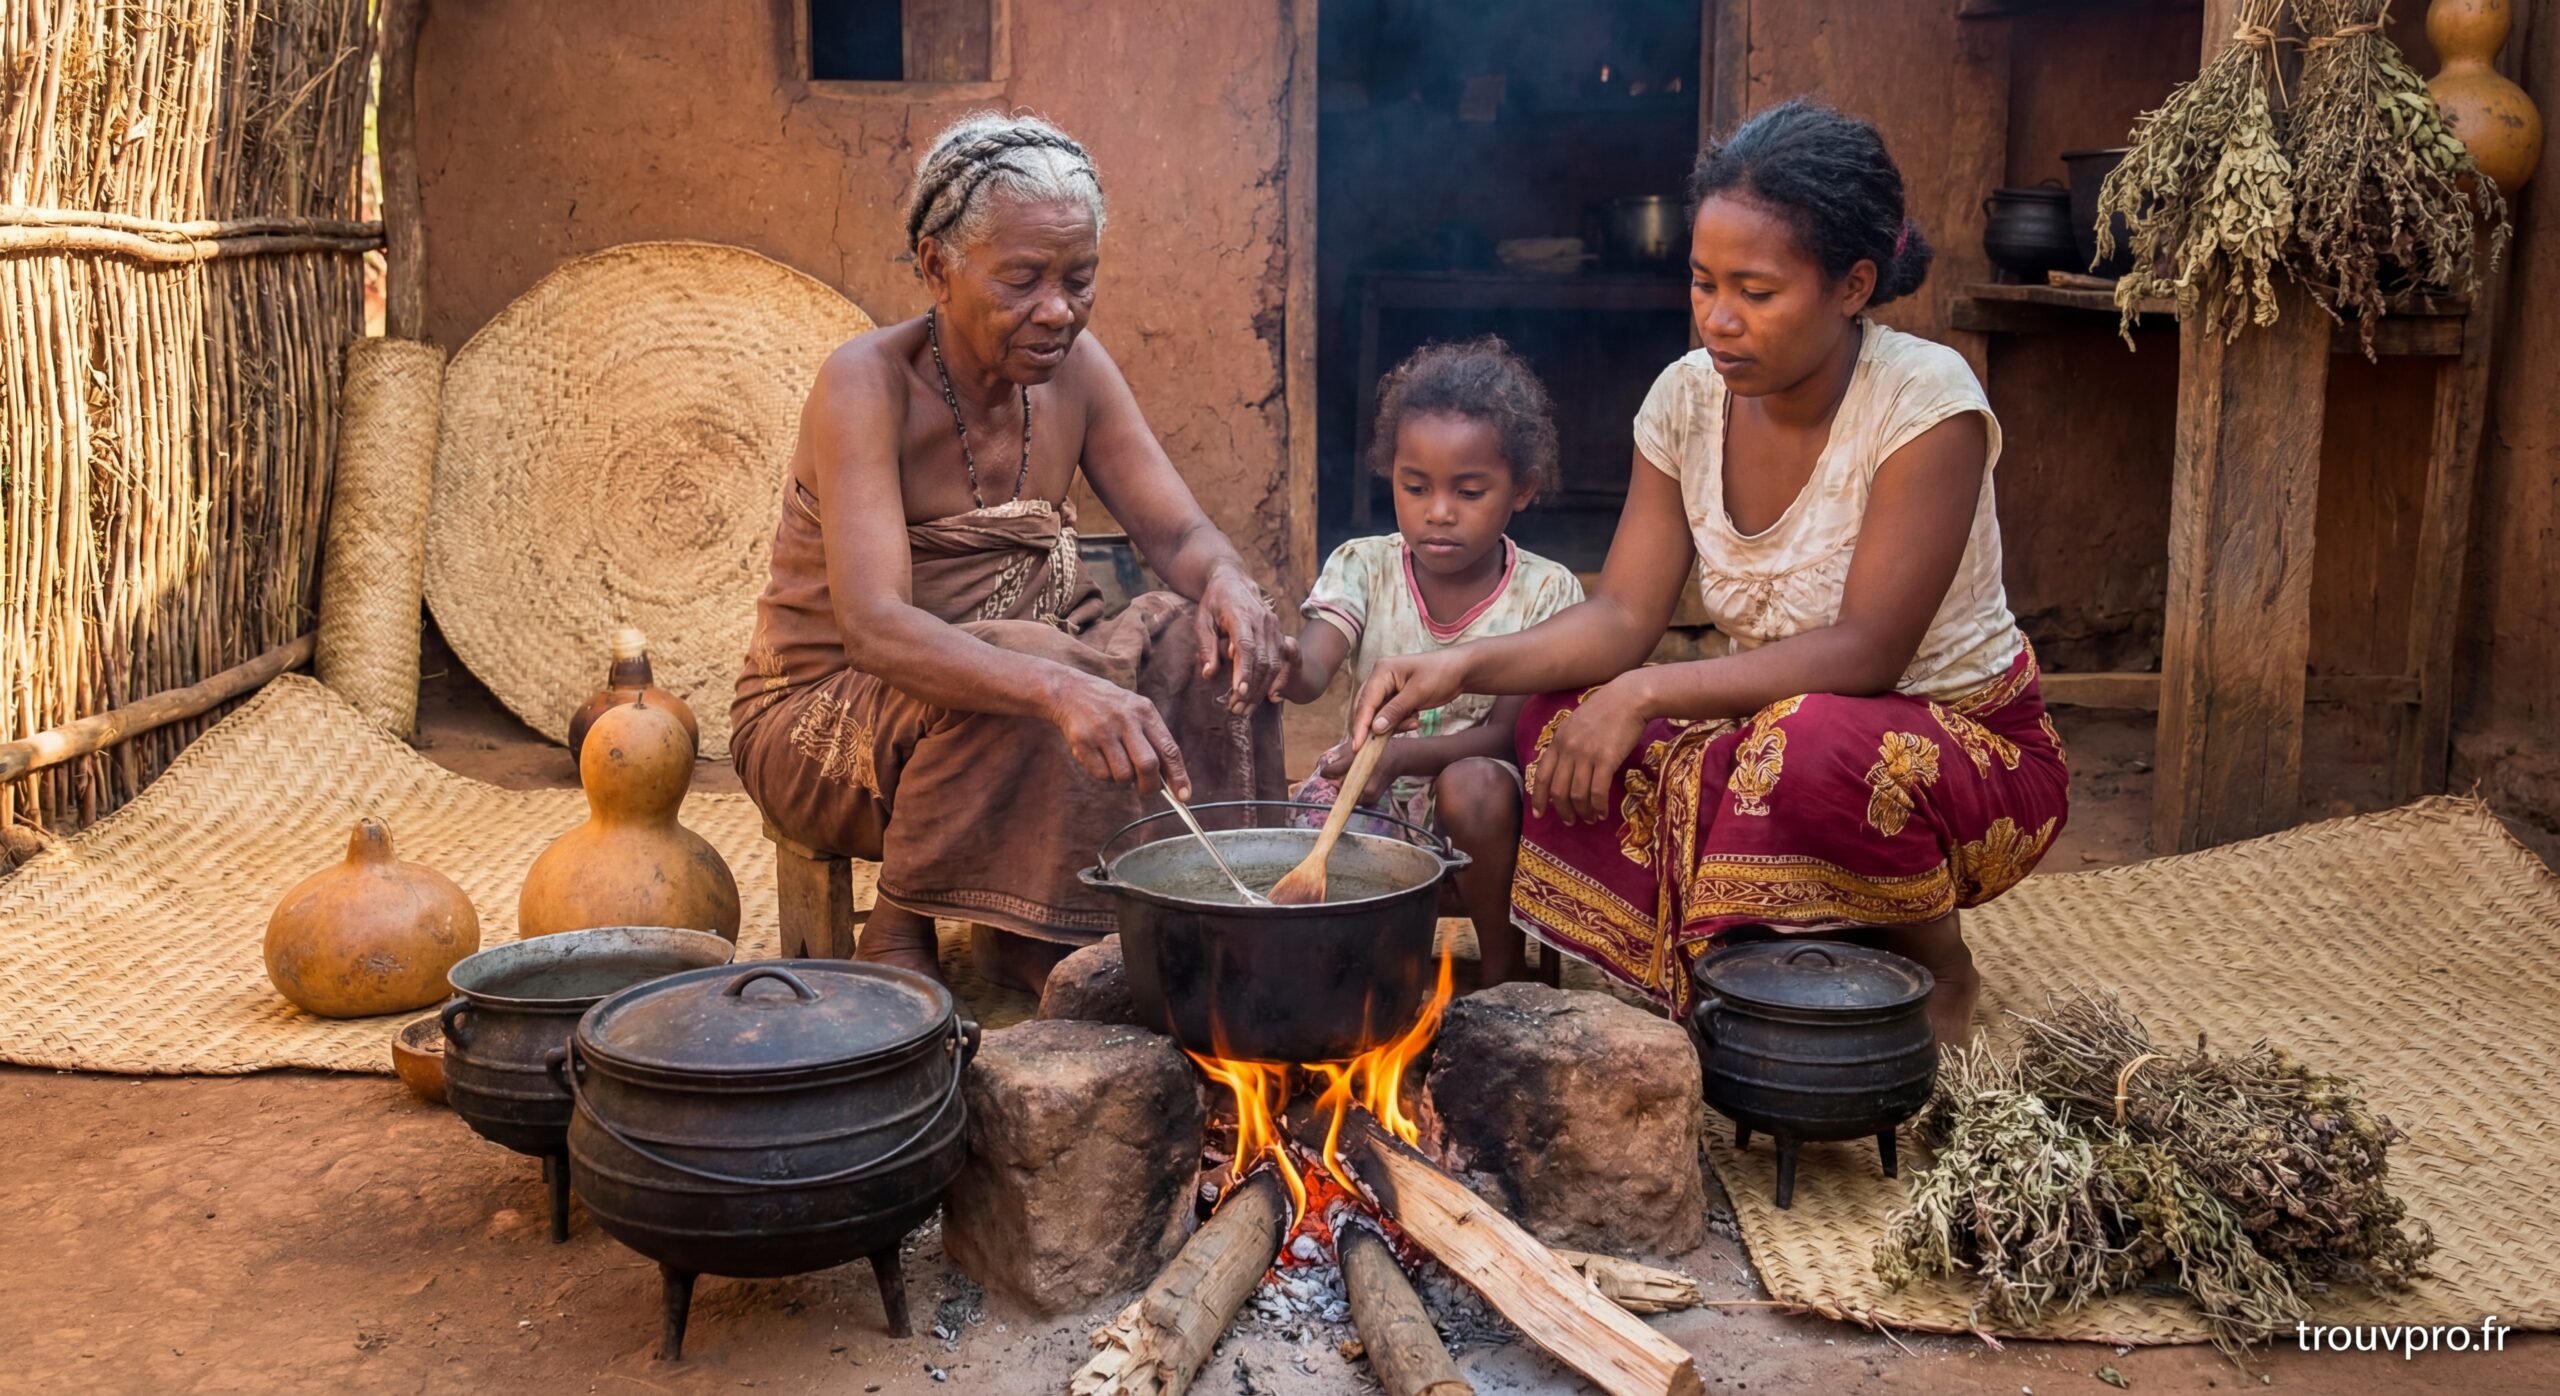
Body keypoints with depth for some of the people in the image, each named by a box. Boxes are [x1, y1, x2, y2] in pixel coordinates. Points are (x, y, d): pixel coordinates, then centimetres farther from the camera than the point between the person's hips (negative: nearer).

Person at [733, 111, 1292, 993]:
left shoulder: (1072, 367, -3)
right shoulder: (868, 383, -22)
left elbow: (1179, 533, -2)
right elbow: (873, 624, -34)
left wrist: (1228, 584, -28)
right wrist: (1056, 687, -52)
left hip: (1003, 671, 6)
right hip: (823, 714, -5)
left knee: (1202, 640, -17)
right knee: (1034, 660, -35)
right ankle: (899, 939, -15)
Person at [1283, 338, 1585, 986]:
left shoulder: (1545, 591, -9)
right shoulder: (1364, 567, -4)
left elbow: (1506, 732, -15)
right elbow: (1311, 673, -20)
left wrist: (1402, 752, -33)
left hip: (1479, 785, -1)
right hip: (1377, 792, 2)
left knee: (1475, 786, -35)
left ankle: (1507, 970, -11)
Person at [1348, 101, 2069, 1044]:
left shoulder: (1926, 403, -22)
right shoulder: (1690, 398, -6)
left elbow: (1864, 651, -27)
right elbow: (1623, 615, -8)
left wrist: (1646, 693, -33)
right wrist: (1467, 666, -26)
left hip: (1969, 749, -5)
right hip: (1776, 734, 6)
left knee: (1809, 746, -38)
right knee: (1558, 720, -18)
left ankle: (1937, 966, -5)